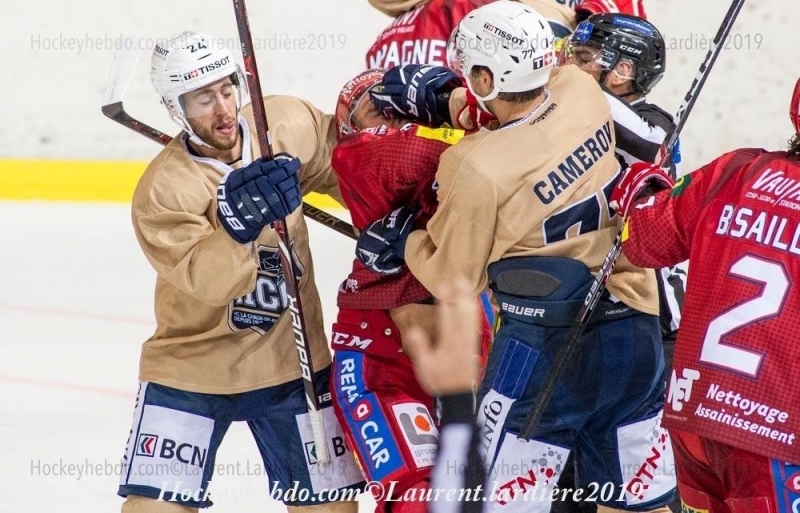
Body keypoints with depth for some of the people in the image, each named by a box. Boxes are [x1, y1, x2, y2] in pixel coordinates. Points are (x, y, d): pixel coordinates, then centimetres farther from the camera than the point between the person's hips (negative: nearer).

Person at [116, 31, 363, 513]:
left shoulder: (288, 124, -8)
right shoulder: (161, 191, -19)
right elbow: (206, 282, -30)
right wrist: (238, 221, -46)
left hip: (292, 362, 3)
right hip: (192, 369, -3)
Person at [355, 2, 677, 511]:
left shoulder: (478, 170, -19)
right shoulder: (584, 92, -5)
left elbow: (455, 277, -4)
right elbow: (526, 98, 20)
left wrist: (403, 240, 13)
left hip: (547, 353, -6)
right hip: (636, 336, 6)